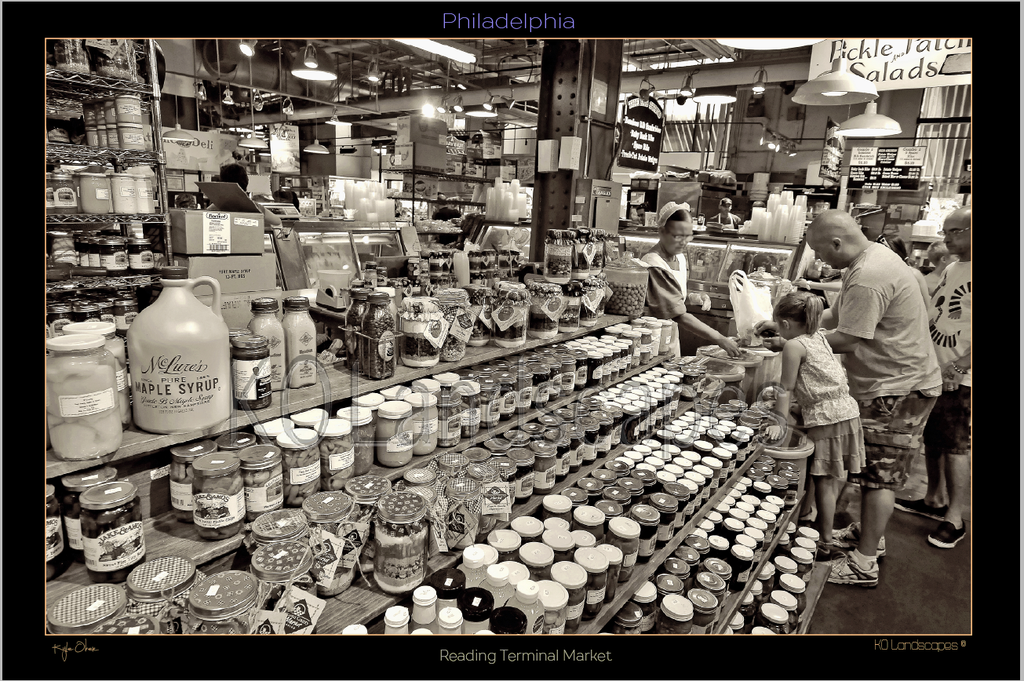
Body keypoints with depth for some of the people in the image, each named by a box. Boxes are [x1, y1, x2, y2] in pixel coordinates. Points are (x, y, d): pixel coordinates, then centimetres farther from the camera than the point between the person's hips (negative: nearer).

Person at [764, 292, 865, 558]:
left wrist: (780, 423, -7)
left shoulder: (793, 345, -12)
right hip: (848, 411, 8)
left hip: (825, 418, -8)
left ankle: (825, 541, 14)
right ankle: (825, 526, 33)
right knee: (833, 478, 18)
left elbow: (786, 389, -11)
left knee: (824, 481, 3)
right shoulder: (820, 337, 10)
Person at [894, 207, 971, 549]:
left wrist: (957, 367, -22)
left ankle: (954, 518, 11)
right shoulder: (950, 270, 12)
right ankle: (935, 500, 31)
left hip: (959, 379, -8)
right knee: (932, 439, 16)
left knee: (956, 446, -1)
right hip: (933, 371, 8)